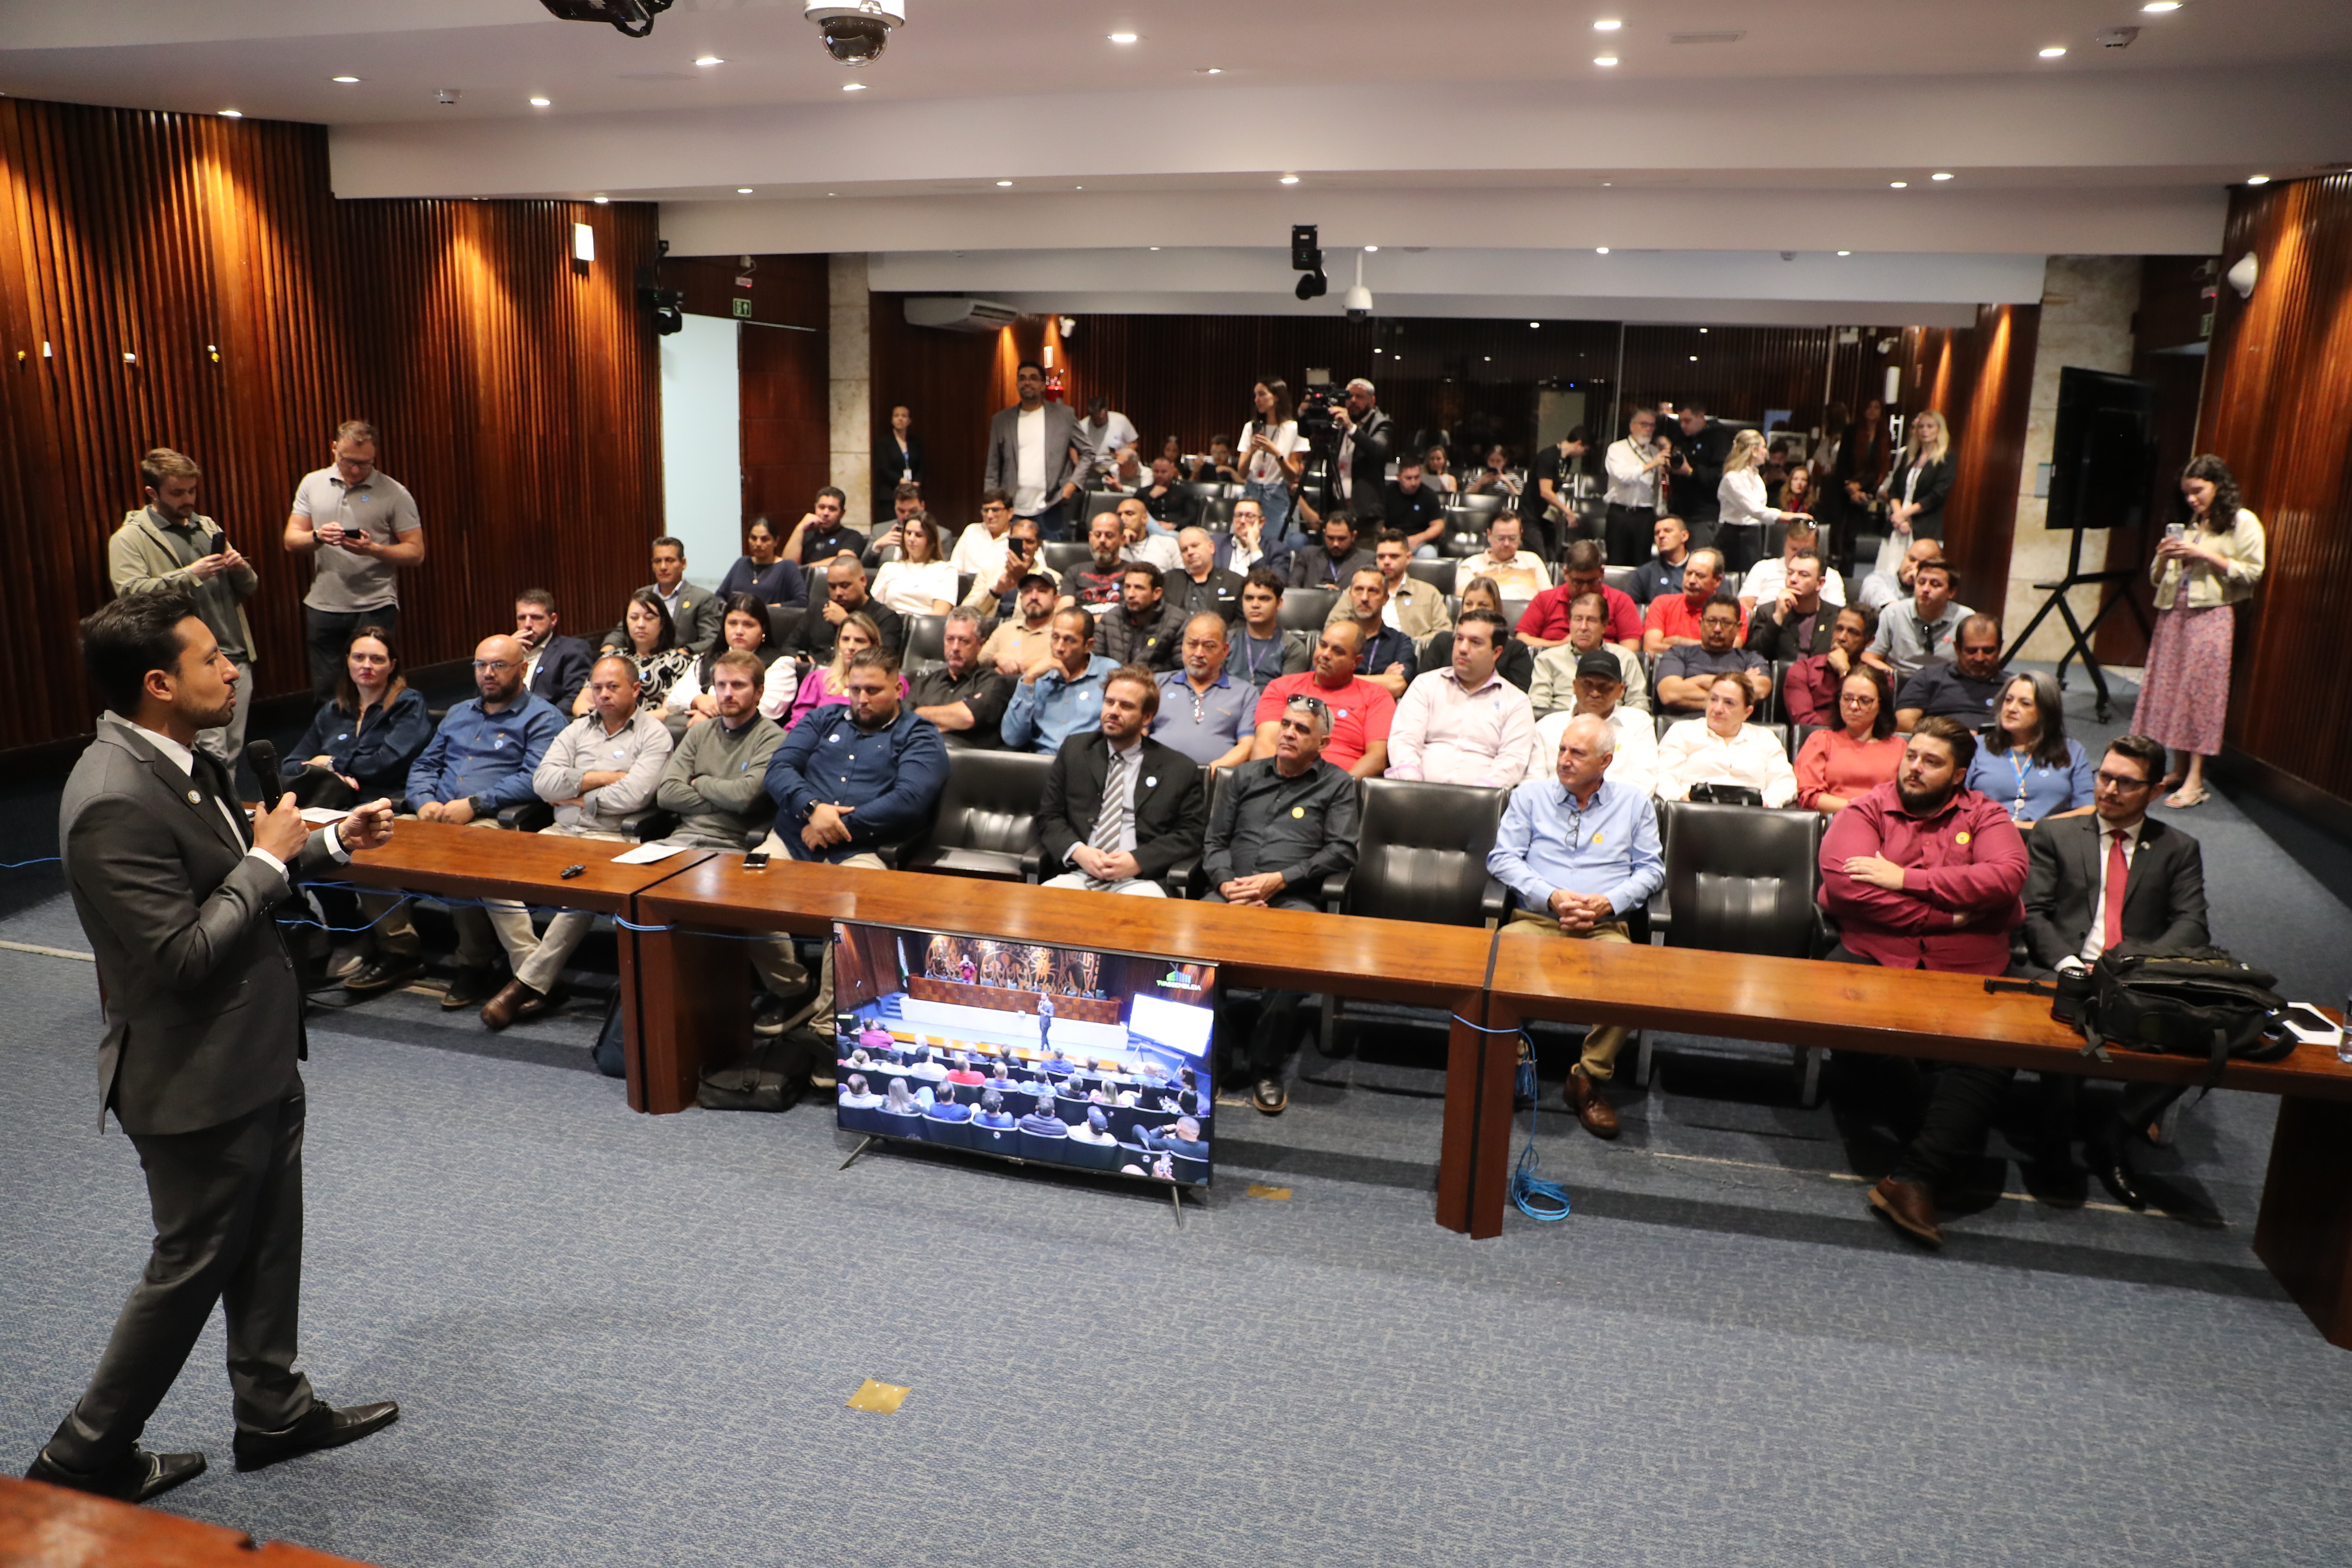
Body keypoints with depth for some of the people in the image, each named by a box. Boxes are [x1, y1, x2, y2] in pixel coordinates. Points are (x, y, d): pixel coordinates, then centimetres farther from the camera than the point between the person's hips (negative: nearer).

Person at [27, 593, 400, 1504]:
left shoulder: (179, 761, 2)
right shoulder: (115, 802, -28)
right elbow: (183, 955, -29)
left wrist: (333, 842, 6)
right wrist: (268, 859, -20)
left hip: (255, 1056, 9)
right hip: (197, 1079, -9)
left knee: (267, 1245, 21)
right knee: (192, 1266, 8)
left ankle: (273, 1411, 39)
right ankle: (86, 1456, 29)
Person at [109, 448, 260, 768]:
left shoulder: (207, 526, 19)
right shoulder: (130, 538, -1)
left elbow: (249, 588, 21)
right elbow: (129, 592, -17)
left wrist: (241, 568, -1)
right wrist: (190, 574, -22)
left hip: (237, 656, 6)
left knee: (232, 752, 10)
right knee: (212, 754, -12)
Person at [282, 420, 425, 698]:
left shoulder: (394, 493, -3)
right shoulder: (313, 484, 8)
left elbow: (416, 553, -5)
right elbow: (291, 541, 7)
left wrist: (373, 549, -21)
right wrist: (318, 537, -15)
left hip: (375, 609, -3)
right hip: (323, 609, 3)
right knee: (324, 692, 8)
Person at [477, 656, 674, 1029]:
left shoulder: (654, 734, 2)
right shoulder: (578, 729, 20)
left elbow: (633, 795, -12)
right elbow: (543, 781, 5)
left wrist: (578, 798, -1)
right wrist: (600, 777, -3)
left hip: (613, 838, -6)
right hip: (561, 832, 6)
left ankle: (528, 984, -22)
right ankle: (539, 980, -17)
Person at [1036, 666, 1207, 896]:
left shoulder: (1179, 769, 9)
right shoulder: (1074, 750, 17)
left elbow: (1191, 834, 4)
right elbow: (1049, 816, 14)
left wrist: (1138, 861, -11)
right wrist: (1078, 851, -7)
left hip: (1140, 879, -2)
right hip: (1077, 874, 2)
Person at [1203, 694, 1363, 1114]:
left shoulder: (1337, 785, 14)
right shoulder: (1245, 776, 24)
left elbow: (1341, 851, 2)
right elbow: (1214, 840, 19)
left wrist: (1278, 880, -8)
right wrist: (1226, 883, -3)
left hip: (1292, 898, -2)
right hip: (1232, 893, 3)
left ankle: (1266, 1067, -19)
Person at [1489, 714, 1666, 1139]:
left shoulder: (1634, 803, 17)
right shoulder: (1530, 795, 14)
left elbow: (1652, 869, 12)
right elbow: (1502, 859, 6)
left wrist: (1609, 901, -7)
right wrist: (1552, 897, -8)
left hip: (1604, 927, 0)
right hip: (1537, 919, 0)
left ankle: (1590, 1079, -18)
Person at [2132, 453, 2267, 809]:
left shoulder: (2243, 523, 1)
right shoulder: (2187, 525, 18)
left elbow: (2251, 573, -8)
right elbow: (2158, 578, 19)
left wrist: (2206, 556, -15)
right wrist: (2164, 557, -1)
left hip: (2211, 616, -6)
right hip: (2174, 613, 6)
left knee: (2200, 690, -9)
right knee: (2171, 689, 3)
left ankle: (2195, 780, -9)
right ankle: (2179, 769, 9)